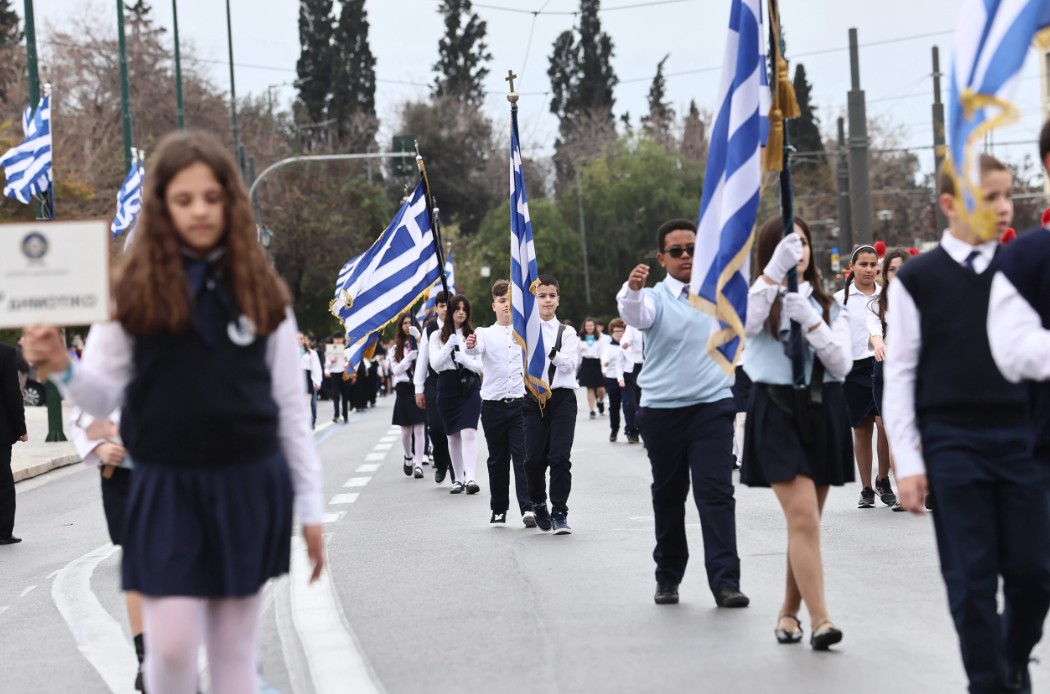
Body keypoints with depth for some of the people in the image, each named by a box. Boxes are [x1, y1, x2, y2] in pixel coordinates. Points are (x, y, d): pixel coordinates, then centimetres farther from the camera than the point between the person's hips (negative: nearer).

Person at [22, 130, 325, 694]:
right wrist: (63, 369, -22)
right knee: (171, 646, -8)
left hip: (250, 486, 1)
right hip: (166, 485, -1)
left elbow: (290, 406, 6)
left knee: (235, 647, 8)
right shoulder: (134, 288, -3)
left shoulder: (260, 290, 2)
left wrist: (311, 505, 6)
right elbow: (105, 399, -1)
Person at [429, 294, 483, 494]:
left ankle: (470, 478, -26)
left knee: (468, 432, -16)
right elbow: (435, 364, -2)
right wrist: (449, 346, -15)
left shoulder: (473, 335, 7)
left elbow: (481, 366, 3)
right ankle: (458, 478, 16)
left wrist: (465, 360, -16)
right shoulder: (438, 336, 8)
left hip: (470, 386, -2)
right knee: (453, 436, 7)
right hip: (447, 386, 2)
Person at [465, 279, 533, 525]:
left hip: (521, 403, -1)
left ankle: (528, 508, -14)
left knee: (522, 456, -9)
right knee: (497, 459, 8)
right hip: (493, 404, 1)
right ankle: (499, 509, 17)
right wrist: (470, 345, -39)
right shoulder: (485, 334, 5)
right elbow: (476, 348, -16)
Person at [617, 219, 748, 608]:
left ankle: (725, 581, -11)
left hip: (712, 405, 1)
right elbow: (635, 315, -27)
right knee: (668, 495, 10)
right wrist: (632, 289, -46)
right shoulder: (655, 298, -4)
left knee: (716, 492, -9)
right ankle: (667, 577, 24)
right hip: (662, 410, 0)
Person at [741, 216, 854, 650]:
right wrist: (776, 266, -32)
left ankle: (790, 610, 23)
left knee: (805, 521, 9)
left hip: (824, 413, 4)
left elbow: (842, 363, 0)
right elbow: (745, 324, -22)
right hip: (777, 412, -4)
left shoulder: (828, 305, 13)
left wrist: (811, 320, -15)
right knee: (804, 518, -15)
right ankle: (819, 619, -18)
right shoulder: (760, 299, 4)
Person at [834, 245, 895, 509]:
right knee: (861, 431, 5)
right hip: (854, 368, 0)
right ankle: (866, 490, 13)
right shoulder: (840, 298, 5)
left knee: (885, 422, -17)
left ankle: (883, 479, 1)